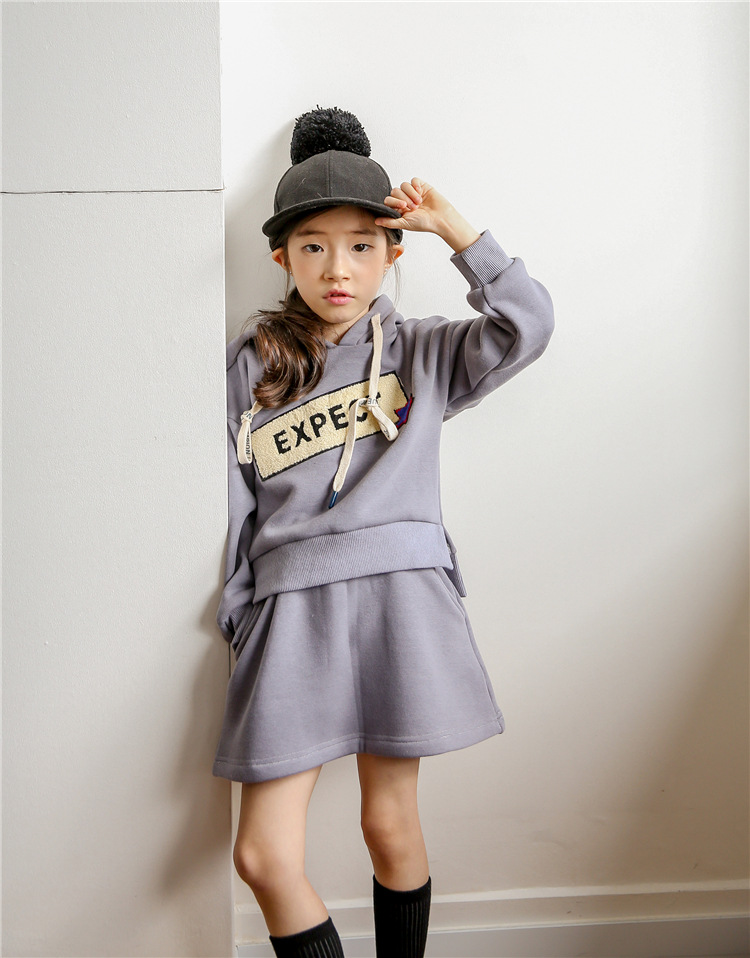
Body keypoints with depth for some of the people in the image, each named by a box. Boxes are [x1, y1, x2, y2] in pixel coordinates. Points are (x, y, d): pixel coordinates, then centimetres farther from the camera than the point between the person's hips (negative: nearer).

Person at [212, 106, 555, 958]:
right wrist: (235, 616, 7)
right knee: (264, 857, -2)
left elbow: (526, 323, -6)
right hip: (292, 603, 1)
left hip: (401, 594, 0)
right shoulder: (250, 362, 10)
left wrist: (452, 227, -6)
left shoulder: (421, 351, 9)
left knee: (391, 826, 10)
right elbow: (234, 502, 10)